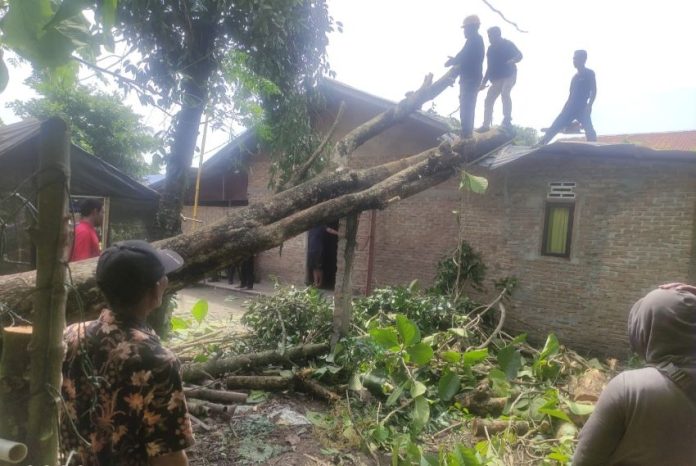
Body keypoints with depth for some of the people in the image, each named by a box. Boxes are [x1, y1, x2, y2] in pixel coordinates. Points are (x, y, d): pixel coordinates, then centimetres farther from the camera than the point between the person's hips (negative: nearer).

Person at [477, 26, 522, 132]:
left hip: (509, 75, -6)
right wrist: (484, 82, 10)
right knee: (489, 99, 1)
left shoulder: (508, 44, -6)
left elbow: (519, 55, -9)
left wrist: (512, 61, -33)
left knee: (505, 93, -30)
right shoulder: (491, 49, 9)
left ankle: (507, 121, -30)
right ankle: (486, 125, 8)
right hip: (496, 79, 6)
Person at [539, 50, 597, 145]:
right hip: (571, 108, 6)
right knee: (554, 127, 2)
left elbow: (593, 91, -6)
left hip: (582, 108, -6)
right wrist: (564, 110, 21)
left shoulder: (589, 73, 1)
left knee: (589, 129, -23)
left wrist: (589, 105, -20)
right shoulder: (575, 77, 20)